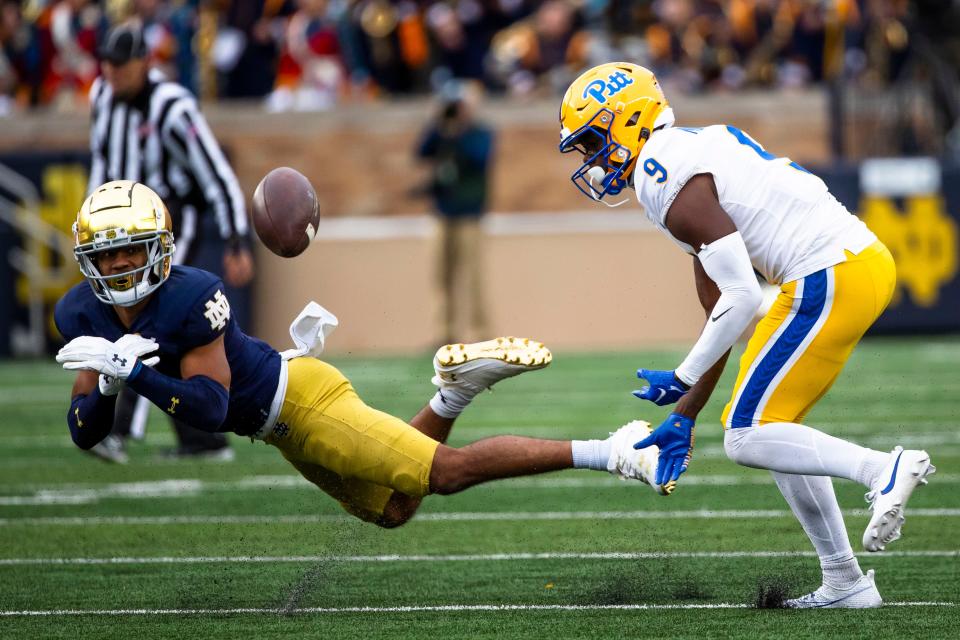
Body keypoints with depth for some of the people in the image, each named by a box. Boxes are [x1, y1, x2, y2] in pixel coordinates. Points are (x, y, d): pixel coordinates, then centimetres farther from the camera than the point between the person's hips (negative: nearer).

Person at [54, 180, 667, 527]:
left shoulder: (190, 297, -26)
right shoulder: (83, 316, -4)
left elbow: (210, 408, -29)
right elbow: (85, 433, -5)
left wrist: (131, 371, -37)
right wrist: (108, 384, -25)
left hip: (299, 401, -8)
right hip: (280, 426, 8)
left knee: (448, 472, -10)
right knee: (394, 510, 18)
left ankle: (611, 452, -6)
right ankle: (451, 396, 24)